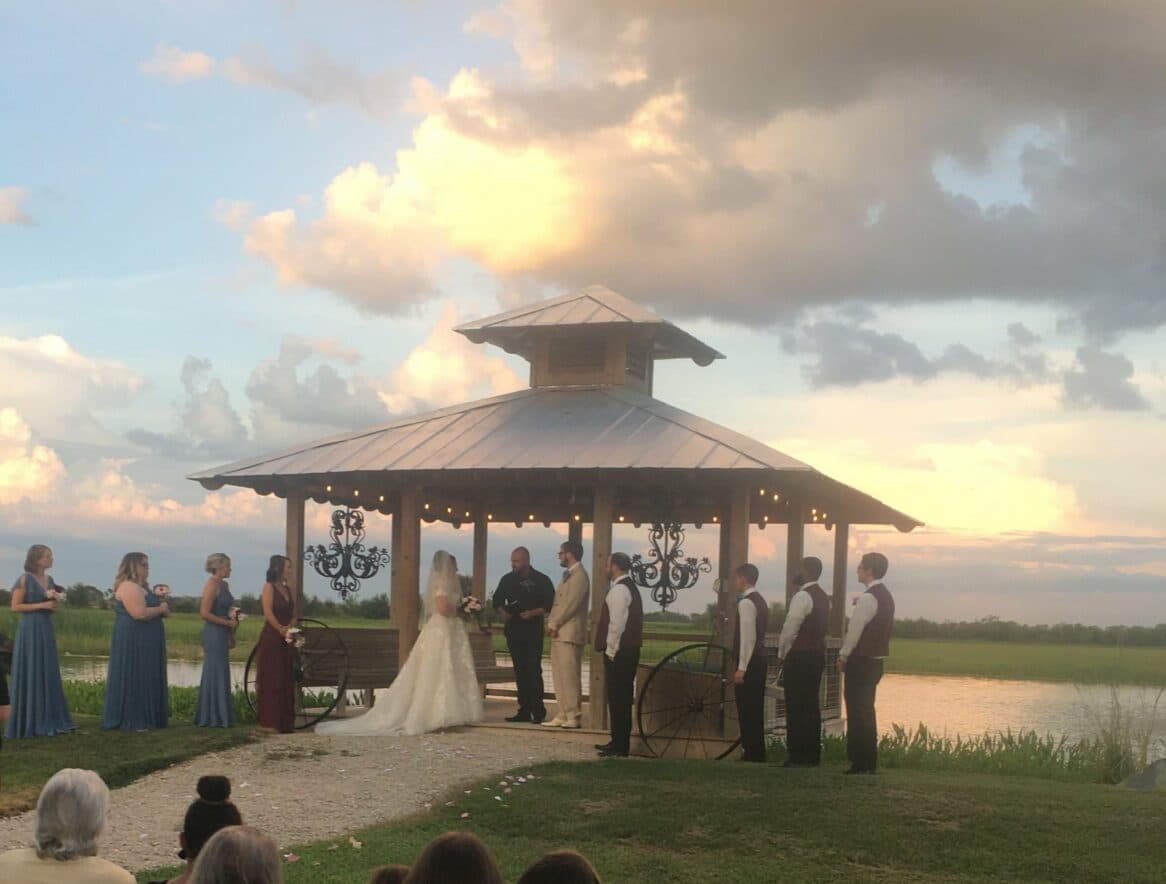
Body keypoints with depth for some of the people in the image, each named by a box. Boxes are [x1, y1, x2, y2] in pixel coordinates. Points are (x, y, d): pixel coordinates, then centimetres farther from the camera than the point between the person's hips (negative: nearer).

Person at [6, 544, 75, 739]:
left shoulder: (49, 580, 12)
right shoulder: (24, 579, -8)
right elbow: (15, 606, -11)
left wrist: (55, 603, -1)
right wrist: (41, 605, -15)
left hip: (46, 630, 7)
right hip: (30, 630, -7)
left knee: (48, 675, 8)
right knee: (30, 676, -3)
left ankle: (48, 720, 12)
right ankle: (28, 722, 2)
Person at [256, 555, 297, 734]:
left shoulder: (288, 590, 16)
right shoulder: (269, 587, -5)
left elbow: (293, 615, 12)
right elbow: (268, 613, -14)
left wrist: (290, 628, -7)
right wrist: (282, 630, -14)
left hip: (286, 640, 7)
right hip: (271, 639, -7)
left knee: (286, 681, 6)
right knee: (272, 680, -6)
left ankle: (285, 722, 10)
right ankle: (270, 722, -4)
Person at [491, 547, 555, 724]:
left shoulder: (541, 580, -2)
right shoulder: (507, 580, 9)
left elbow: (550, 603, -4)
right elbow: (497, 600, 18)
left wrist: (534, 613, -17)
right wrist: (502, 612, -1)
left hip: (533, 631, -4)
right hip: (514, 631, 4)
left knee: (534, 671, -10)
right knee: (520, 671, 7)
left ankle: (538, 712, -8)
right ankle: (524, 711, 11)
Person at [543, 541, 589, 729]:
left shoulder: (579, 576, -10)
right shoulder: (568, 575, 20)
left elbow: (571, 604, -17)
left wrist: (554, 624, -13)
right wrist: (551, 624, 6)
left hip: (569, 633, -10)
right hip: (559, 634, 10)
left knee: (570, 677, -7)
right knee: (560, 677, 9)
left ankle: (574, 717, -4)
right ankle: (563, 715, 12)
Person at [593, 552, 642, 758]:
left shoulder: (619, 590, -15)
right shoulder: (630, 587, 17)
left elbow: (617, 624, -21)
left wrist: (611, 650, -14)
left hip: (618, 653, -10)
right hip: (629, 650, 10)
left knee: (617, 699, -6)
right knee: (622, 698, 14)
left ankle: (619, 746, -4)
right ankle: (619, 742, 21)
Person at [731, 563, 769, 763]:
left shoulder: (746, 602, -14)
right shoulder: (759, 601, 16)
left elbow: (748, 637, -20)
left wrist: (741, 667, -19)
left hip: (749, 662, -10)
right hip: (759, 659, 10)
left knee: (747, 710, -5)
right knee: (754, 710, 13)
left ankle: (752, 754, -2)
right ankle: (757, 753, 17)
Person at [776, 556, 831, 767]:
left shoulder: (802, 596, -14)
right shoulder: (824, 597, 14)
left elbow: (790, 628, -15)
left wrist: (781, 654, -4)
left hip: (800, 656, -9)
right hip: (818, 654, 9)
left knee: (796, 707, -5)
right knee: (812, 705, 11)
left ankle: (798, 756, -5)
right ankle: (813, 755, 14)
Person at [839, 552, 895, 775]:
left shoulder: (868, 598, -17)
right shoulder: (886, 597, 12)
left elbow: (855, 630, -17)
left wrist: (843, 656, -5)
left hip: (861, 661, -9)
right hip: (876, 660, 9)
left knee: (858, 711, -4)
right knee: (866, 711, 15)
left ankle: (860, 762, -3)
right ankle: (870, 761, 19)